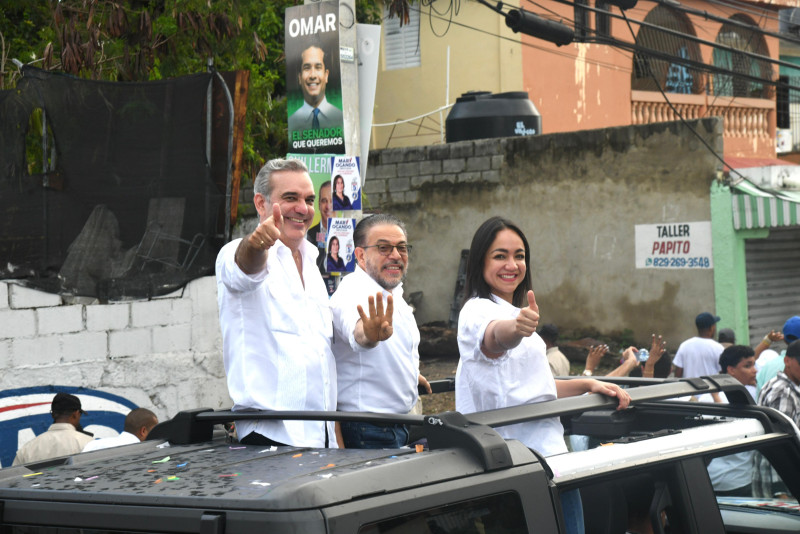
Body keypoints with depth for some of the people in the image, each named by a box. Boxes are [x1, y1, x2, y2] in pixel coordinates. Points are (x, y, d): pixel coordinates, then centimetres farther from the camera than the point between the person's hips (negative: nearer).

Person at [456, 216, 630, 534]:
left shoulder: (513, 312, 21)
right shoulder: (479, 311, -10)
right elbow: (494, 337, -36)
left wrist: (588, 385, 15)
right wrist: (515, 329, -57)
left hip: (548, 451, 9)